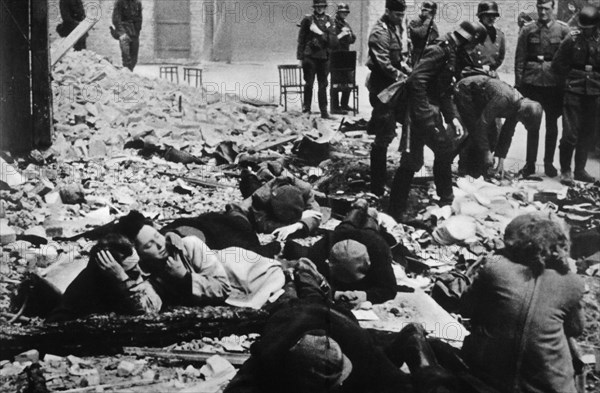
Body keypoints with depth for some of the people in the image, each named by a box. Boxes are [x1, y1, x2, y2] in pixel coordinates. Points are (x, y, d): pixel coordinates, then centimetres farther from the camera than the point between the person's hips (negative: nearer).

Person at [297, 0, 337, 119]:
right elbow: (301, 40, 0)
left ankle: (324, 111, 7)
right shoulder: (308, 20, 0)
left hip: (324, 57, 2)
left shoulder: (329, 21, 8)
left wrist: (321, 34, -13)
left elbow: (334, 41, 1)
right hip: (310, 56, -2)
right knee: (309, 83, 1)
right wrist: (300, 57, -3)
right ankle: (306, 108, 13)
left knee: (323, 85, 4)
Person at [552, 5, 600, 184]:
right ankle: (565, 171, 7)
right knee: (570, 134, -6)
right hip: (574, 92, -2)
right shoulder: (572, 39, -3)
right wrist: (576, 74, -1)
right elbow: (557, 65, 2)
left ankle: (580, 170, 21)